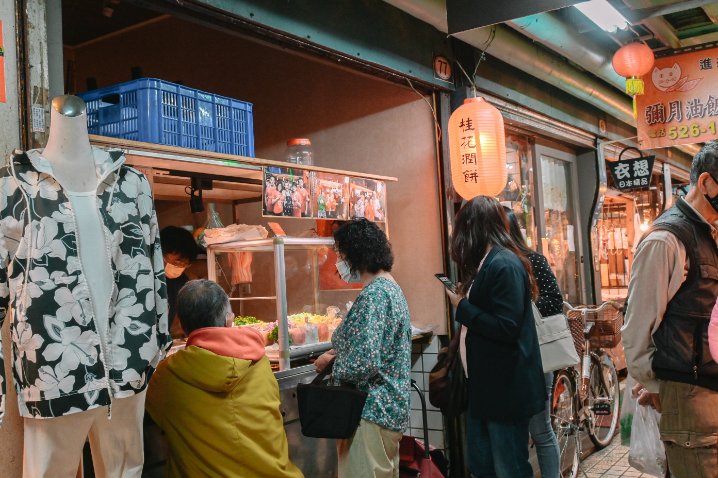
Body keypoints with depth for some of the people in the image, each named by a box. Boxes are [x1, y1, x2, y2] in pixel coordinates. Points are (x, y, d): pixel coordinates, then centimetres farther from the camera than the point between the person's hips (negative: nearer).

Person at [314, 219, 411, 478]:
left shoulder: (373, 294, -20)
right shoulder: (391, 286, 12)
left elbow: (364, 363, -27)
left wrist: (331, 363, -9)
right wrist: (339, 353, 7)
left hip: (372, 412, -10)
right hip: (392, 407, 10)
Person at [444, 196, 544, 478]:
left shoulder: (504, 265, -19)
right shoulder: (488, 263, 12)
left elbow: (506, 329, -24)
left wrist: (462, 307, -17)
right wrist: (464, 301, 3)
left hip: (505, 389, -10)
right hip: (485, 386, 10)